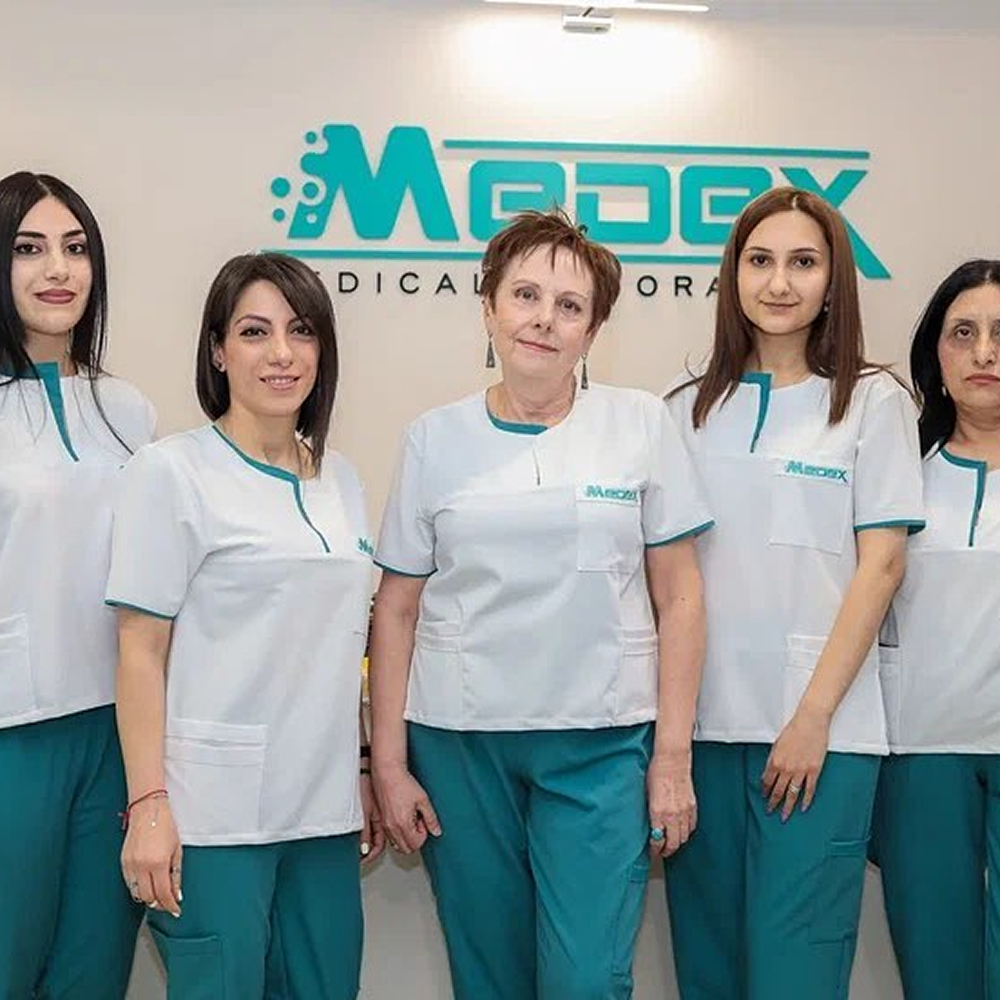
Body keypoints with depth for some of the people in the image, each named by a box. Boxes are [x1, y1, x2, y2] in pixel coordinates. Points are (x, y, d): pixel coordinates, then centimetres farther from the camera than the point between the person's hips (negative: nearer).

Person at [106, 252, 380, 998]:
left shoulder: (341, 479, 10)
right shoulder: (171, 472, -5)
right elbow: (142, 650, -8)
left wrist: (365, 770, 15)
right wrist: (149, 802, -13)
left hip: (324, 808, 5)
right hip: (215, 813, -5)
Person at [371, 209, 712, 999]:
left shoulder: (642, 424, 0)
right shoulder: (435, 438, 3)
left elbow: (678, 596, 1)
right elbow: (397, 610, 5)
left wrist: (674, 755, -2)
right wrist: (388, 761, 3)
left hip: (602, 743, -1)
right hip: (458, 740, 2)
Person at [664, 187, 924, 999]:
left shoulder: (873, 403, 2)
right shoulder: (690, 408, 10)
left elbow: (880, 565, -4)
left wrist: (814, 717, -11)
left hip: (817, 726, -3)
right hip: (704, 719, 3)